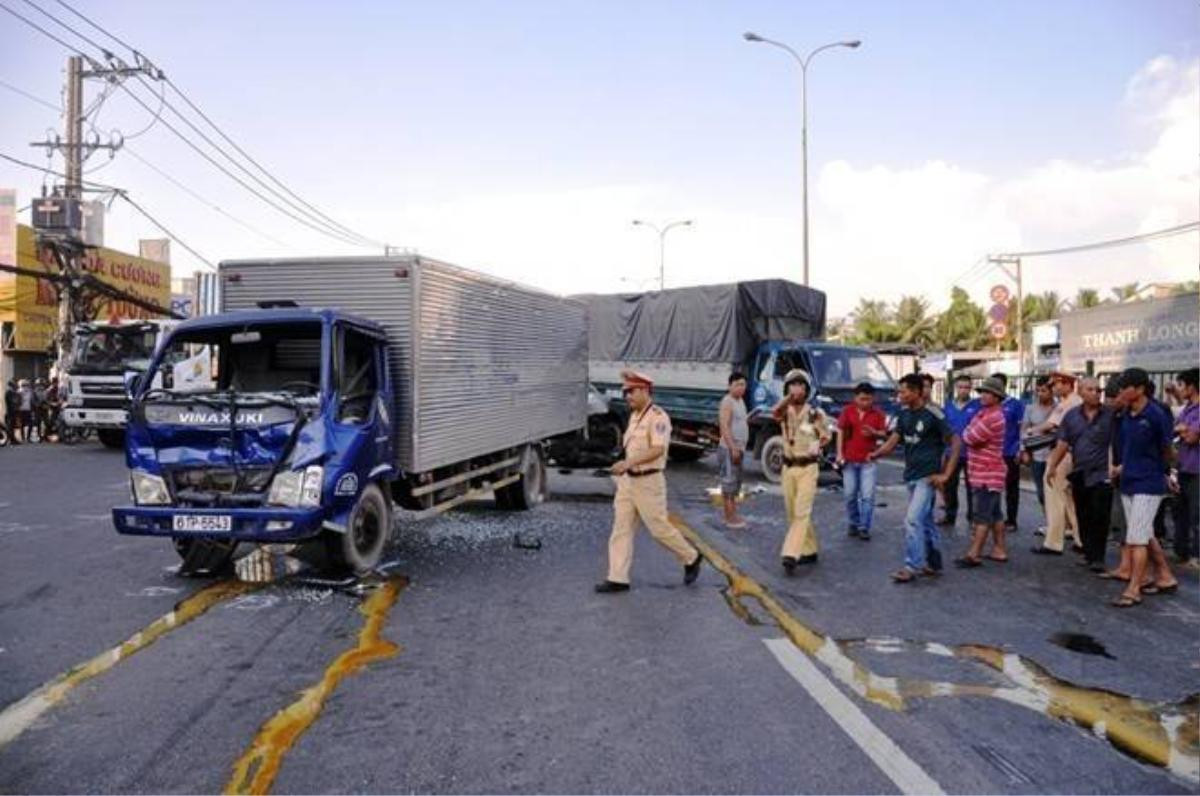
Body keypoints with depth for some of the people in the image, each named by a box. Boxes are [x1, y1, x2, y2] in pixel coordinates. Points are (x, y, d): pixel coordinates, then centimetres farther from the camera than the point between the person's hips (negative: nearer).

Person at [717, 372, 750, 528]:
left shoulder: (740, 401, 15)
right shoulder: (727, 402, -15)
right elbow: (725, 426, -22)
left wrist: (741, 447, 20)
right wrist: (733, 448, -25)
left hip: (739, 448, 10)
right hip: (729, 449, -10)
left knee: (736, 483, 15)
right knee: (729, 483, -5)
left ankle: (733, 515, 24)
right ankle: (729, 518, -1)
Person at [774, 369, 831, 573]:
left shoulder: (815, 414, -3)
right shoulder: (784, 412, 1)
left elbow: (826, 437, 11)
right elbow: (776, 412, -26)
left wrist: (814, 448, -3)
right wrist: (789, 397, -39)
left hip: (807, 468, -4)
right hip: (788, 468, 4)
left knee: (801, 512, -12)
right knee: (792, 514, 10)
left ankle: (791, 554, -17)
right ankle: (809, 551, 24)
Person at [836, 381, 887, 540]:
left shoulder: (878, 414, 1)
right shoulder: (848, 411, 2)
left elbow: (884, 433, 4)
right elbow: (841, 432, 4)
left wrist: (874, 433, -18)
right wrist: (839, 453, -1)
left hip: (868, 460, -1)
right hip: (849, 460, 1)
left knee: (868, 496, -5)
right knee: (850, 495, 8)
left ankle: (864, 527, 2)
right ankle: (853, 524, 23)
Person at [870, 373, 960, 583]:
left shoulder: (933, 415, -13)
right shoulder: (904, 415, 8)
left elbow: (956, 443, -11)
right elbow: (893, 441, 1)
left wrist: (946, 474, -14)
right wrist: (875, 454, -19)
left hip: (927, 477, -8)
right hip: (910, 475, 8)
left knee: (913, 520, -13)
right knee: (925, 521, 16)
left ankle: (911, 566, -7)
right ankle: (934, 563, 27)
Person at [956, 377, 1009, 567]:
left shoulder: (993, 418, -19)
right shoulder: (984, 413, 14)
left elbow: (969, 438, -19)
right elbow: (968, 434, 14)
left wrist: (967, 434, 1)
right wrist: (970, 435, -6)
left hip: (987, 475, -10)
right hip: (987, 473, 10)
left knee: (981, 516, -9)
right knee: (995, 513, 14)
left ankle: (974, 554, -8)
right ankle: (999, 550, 22)